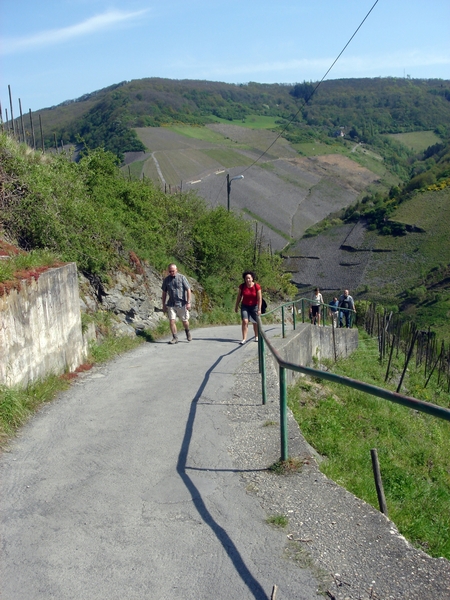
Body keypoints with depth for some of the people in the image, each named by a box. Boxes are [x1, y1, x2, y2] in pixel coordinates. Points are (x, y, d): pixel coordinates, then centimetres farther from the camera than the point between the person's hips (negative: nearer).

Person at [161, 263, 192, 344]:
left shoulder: (182, 278, -5)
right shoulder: (166, 279, 4)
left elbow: (188, 290, -4)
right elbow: (164, 292, 12)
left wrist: (188, 302, -10)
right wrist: (163, 304, 10)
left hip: (182, 304, -2)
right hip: (171, 304, 2)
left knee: (185, 321, 6)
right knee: (172, 321, -6)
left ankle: (187, 331, 36)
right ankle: (175, 338, 2)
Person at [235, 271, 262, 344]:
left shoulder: (257, 286, -16)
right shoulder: (242, 286, -10)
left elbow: (259, 298, -17)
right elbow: (239, 297, 2)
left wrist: (259, 309, -21)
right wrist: (236, 306, 6)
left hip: (254, 306, -1)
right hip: (245, 306, 1)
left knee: (255, 322, 9)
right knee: (245, 321, -14)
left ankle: (256, 337, 32)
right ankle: (244, 339, -12)